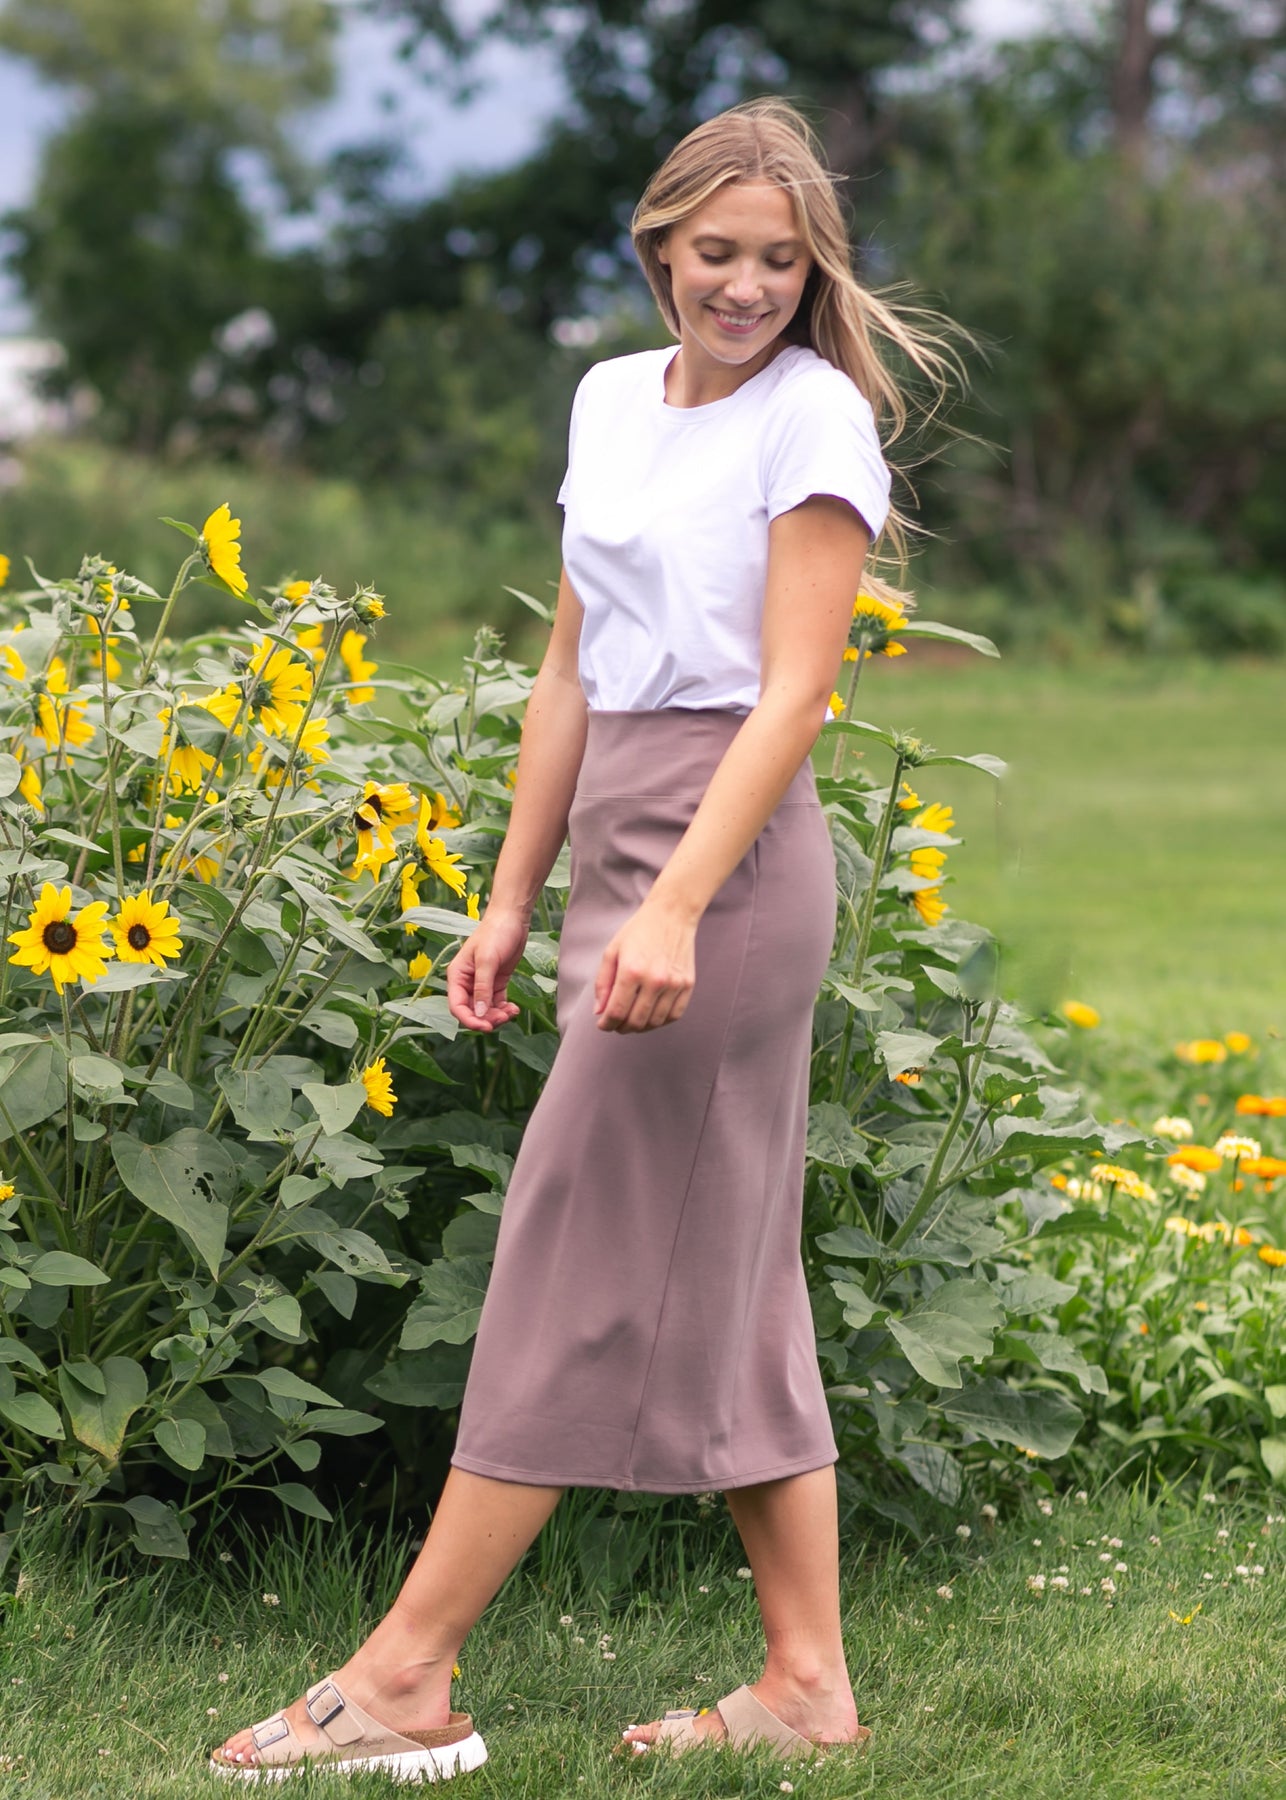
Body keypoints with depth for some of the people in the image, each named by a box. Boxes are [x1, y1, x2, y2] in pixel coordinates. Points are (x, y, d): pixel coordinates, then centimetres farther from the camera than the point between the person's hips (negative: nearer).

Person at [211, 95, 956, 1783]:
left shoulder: (816, 415, -8)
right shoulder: (612, 397, 14)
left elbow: (792, 689, -15)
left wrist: (676, 907, -25)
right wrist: (515, 902, 15)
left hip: (734, 852, -8)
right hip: (617, 838, 8)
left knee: (588, 1260, -5)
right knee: (723, 1277, 9)